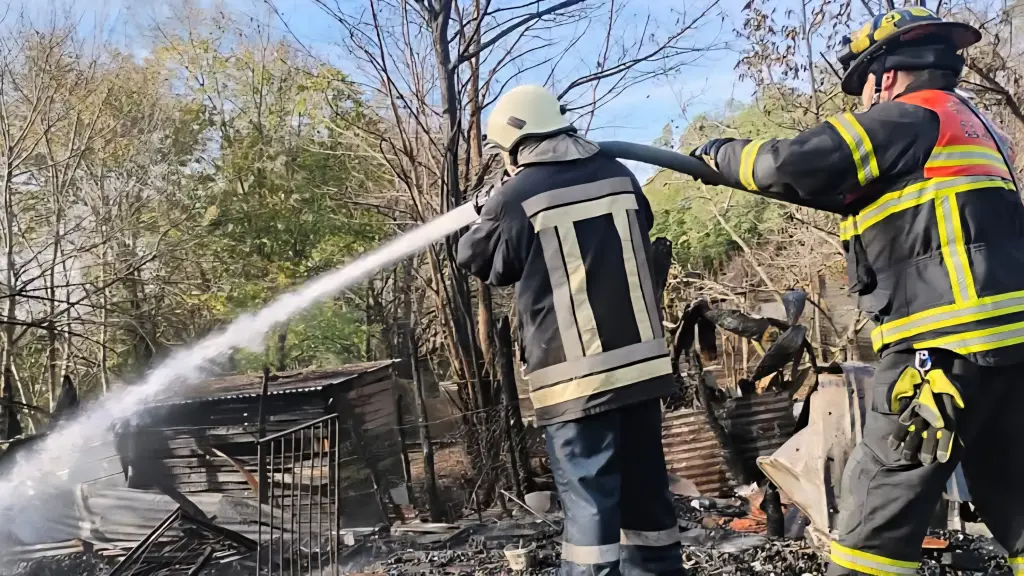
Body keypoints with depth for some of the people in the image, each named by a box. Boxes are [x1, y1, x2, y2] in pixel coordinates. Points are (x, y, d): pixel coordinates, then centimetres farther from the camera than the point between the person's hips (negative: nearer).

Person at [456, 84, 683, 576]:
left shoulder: (516, 199, -9)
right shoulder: (619, 176, 6)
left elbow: (477, 261, 7)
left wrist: (486, 211, 24)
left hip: (575, 378, -5)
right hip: (642, 364, 6)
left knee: (591, 503, 1)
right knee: (645, 491, 17)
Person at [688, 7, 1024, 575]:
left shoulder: (909, 116, -4)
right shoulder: (973, 126, 23)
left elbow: (793, 165, -12)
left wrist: (722, 154, 5)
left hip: (946, 346, -9)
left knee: (879, 510, -2)